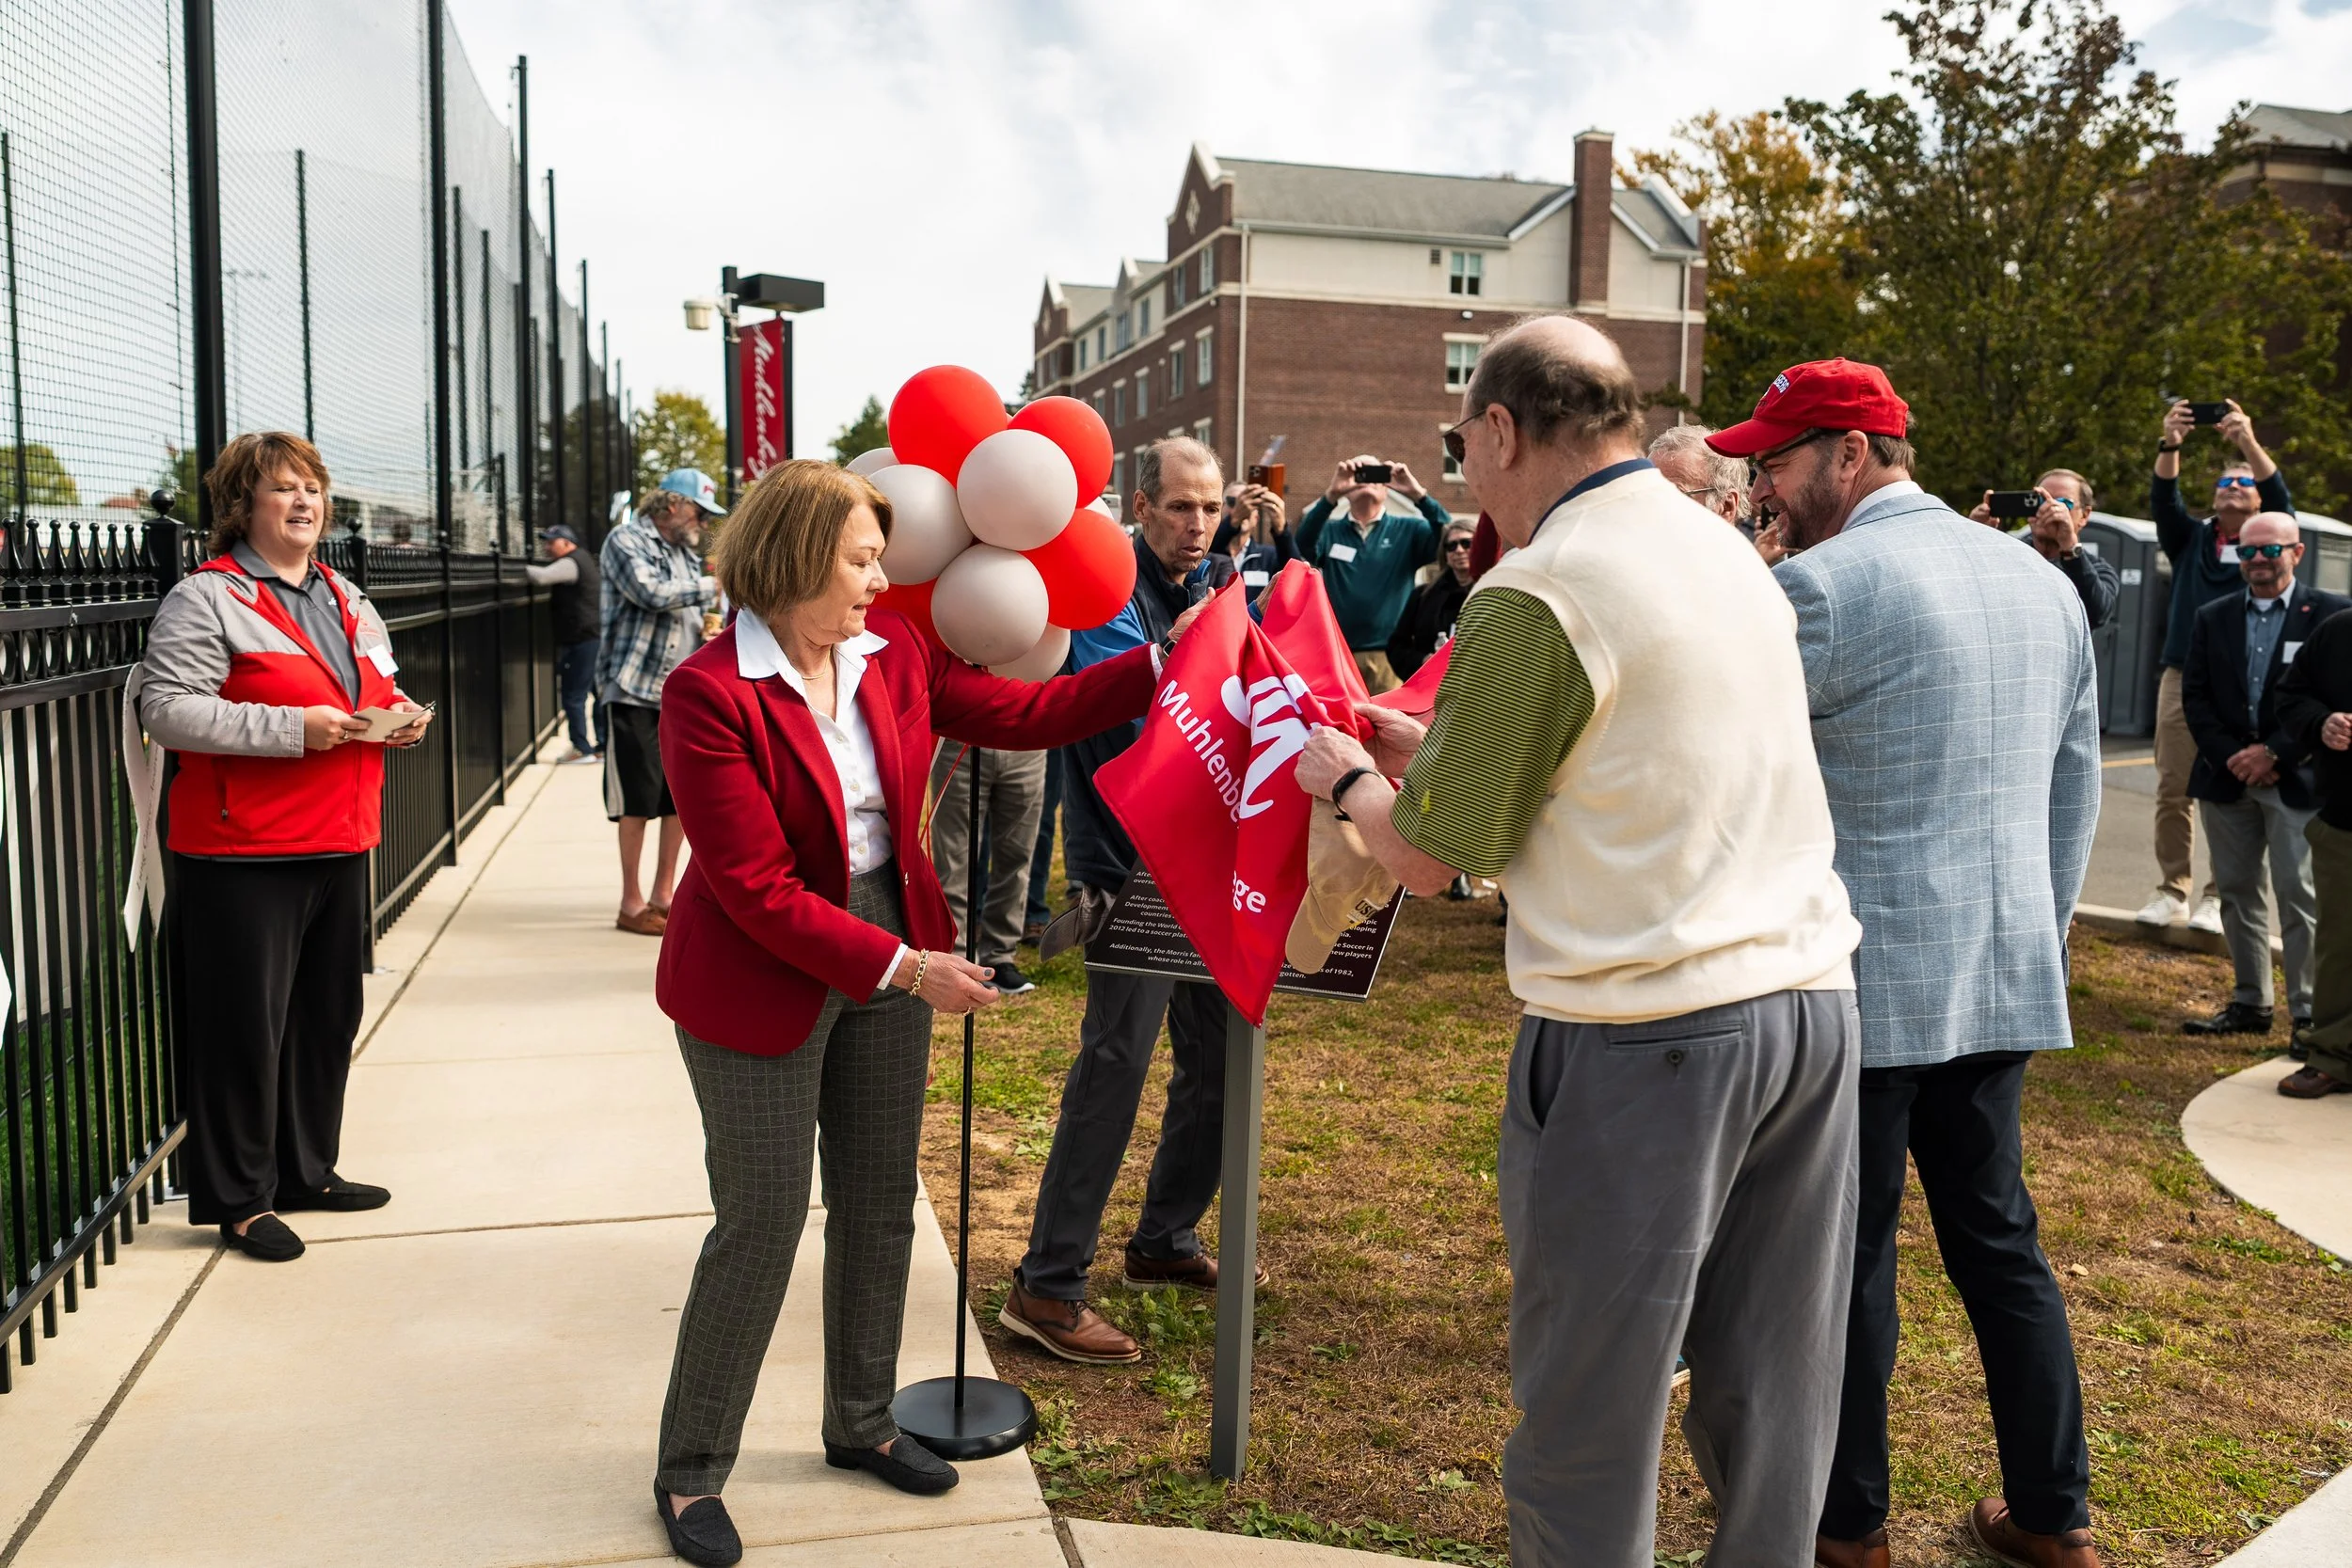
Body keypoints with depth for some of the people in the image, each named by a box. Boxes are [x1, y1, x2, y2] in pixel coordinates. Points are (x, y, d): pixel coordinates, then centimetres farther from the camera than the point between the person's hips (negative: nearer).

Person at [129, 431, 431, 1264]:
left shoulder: (345, 598, 18)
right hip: (244, 857, -8)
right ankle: (238, 1198, 13)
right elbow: (167, 710, -17)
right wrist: (292, 728, -23)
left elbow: (377, 690, 29)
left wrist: (400, 714, 5)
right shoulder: (206, 598, -8)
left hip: (339, 848, 8)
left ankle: (307, 1170, 30)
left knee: (329, 1017, 15)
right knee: (245, 1027, 0)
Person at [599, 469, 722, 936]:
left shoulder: (686, 553, 19)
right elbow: (651, 592, -20)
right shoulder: (626, 541, -4)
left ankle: (663, 895, 19)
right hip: (634, 689, -7)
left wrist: (709, 631, 5)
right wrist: (715, 585, -14)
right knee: (637, 802, -4)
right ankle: (631, 904, 5)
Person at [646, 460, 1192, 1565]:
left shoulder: (893, 656, -2)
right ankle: (689, 1473, 23)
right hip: (761, 985, -6)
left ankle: (862, 1424, 36)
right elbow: (760, 892, -22)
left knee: (881, 1204, 15)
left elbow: (1025, 712, 1)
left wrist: (1166, 665, -5)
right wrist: (905, 967, -24)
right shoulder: (709, 696, -20)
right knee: (761, 1223, 2)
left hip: (894, 953, 6)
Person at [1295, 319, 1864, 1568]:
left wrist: (1347, 775, 12)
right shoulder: (1724, 549, 13)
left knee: (1589, 1418, 7)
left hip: (1645, 1041, -8)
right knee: (1771, 1395, 18)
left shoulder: (1536, 598, -13)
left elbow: (1427, 859, -8)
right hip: (1811, 1001, 8)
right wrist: (1421, 744, 25)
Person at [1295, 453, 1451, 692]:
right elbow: (1302, 547, -12)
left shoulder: (1408, 531, 9)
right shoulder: (1330, 532, 9)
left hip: (1389, 656, -1)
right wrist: (1331, 495, -23)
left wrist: (1418, 494, -19)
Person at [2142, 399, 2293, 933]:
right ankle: (2172, 890, 6)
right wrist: (2170, 444, -20)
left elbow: (2281, 499, -8)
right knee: (2173, 790, 0)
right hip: (2182, 678, 2)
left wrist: (2249, 442, -24)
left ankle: (2219, 896, 2)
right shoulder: (2191, 540, 15)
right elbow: (2163, 500, -2)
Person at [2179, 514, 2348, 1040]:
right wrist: (2231, 757, -7)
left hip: (2296, 780, -4)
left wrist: (2274, 752, -13)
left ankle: (2308, 1014, 1)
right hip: (2226, 778, 4)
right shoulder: (2212, 618, 10)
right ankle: (2250, 1004, 18)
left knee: (2297, 896, -5)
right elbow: (2195, 697, 5)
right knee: (2237, 894, 9)